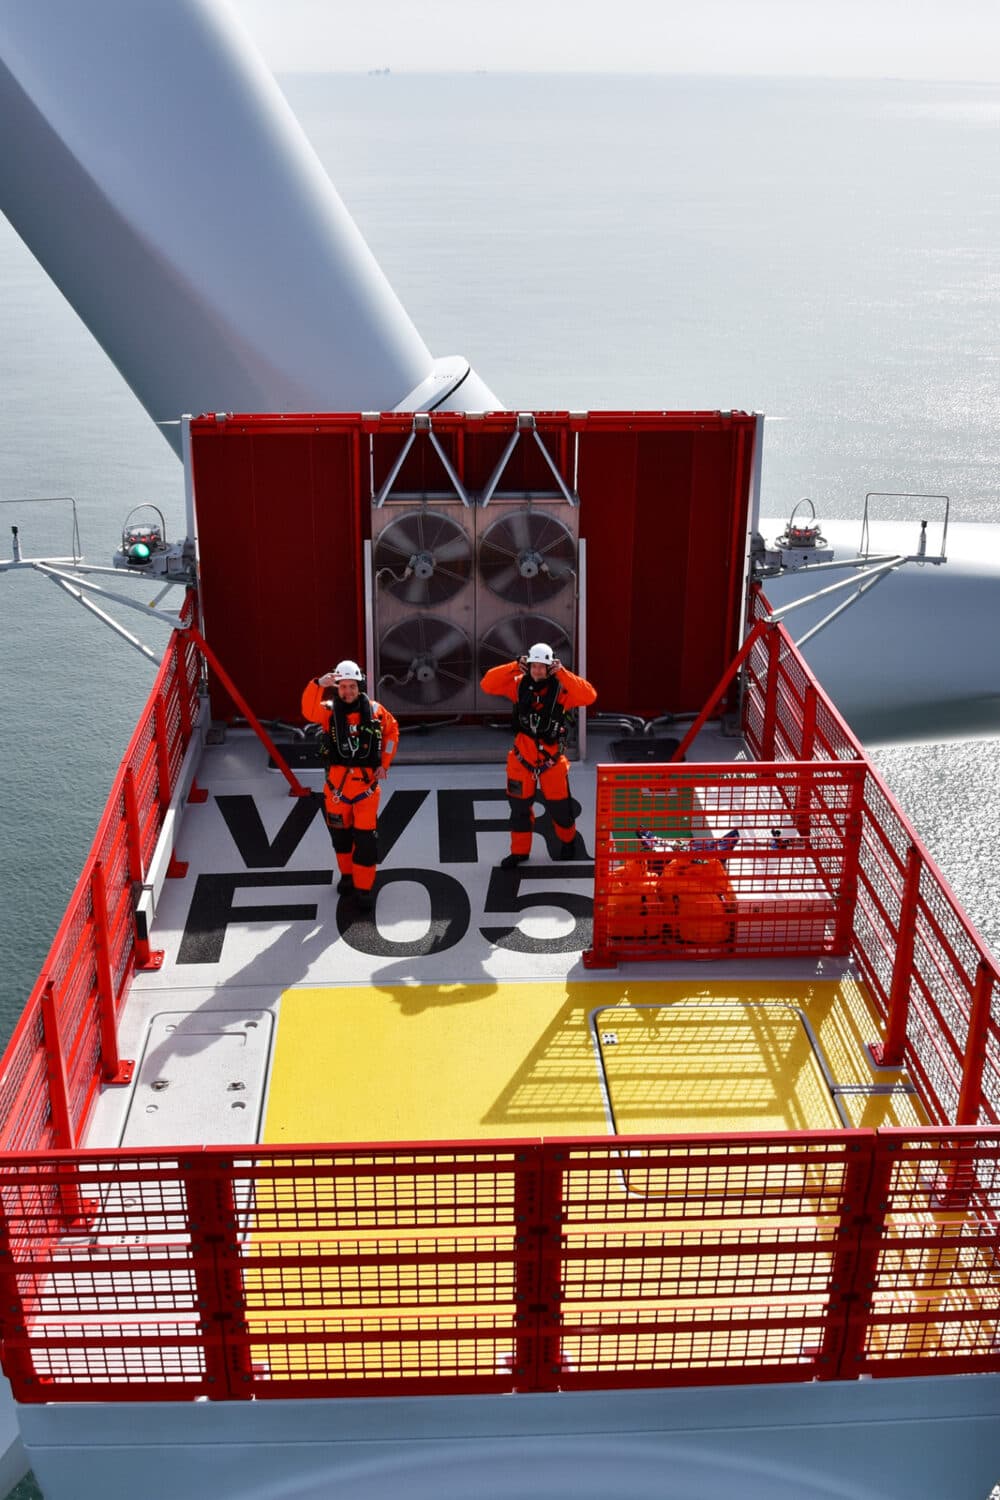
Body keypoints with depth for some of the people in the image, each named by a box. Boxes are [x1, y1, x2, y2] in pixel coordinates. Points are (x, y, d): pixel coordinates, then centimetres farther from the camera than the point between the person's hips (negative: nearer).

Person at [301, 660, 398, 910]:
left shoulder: (375, 711, 0)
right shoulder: (330, 710, -4)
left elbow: (392, 732, 16)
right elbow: (309, 711, -25)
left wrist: (384, 763, 8)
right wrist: (318, 685, -41)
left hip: (366, 781, -1)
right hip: (337, 781, 1)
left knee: (366, 836, -3)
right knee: (340, 831, 15)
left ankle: (363, 887, 6)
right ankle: (347, 875, 36)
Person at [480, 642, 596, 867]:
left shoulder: (561, 687, -11)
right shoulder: (519, 684, -4)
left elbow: (588, 696, -26)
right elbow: (488, 684, -12)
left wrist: (562, 673, -28)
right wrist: (514, 668, -21)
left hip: (552, 758, -2)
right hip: (522, 757, 2)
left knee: (559, 805, 10)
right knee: (519, 806, 10)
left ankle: (568, 840, 38)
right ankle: (519, 850, 26)